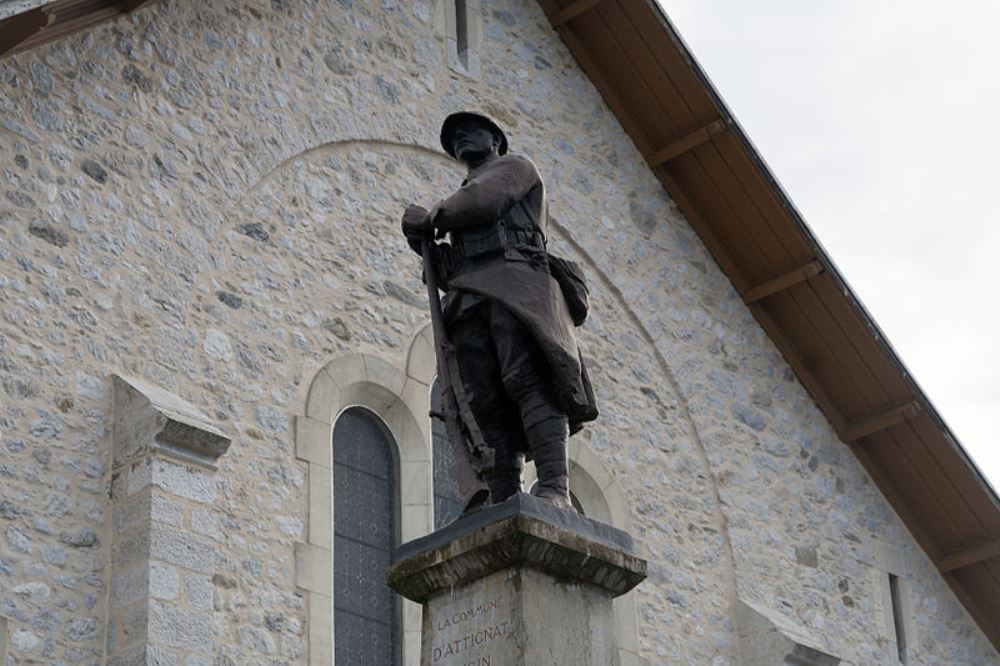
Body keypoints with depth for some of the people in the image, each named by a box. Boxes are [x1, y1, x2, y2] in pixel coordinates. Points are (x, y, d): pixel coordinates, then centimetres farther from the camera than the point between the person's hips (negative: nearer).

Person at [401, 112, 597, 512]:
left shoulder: (515, 166, 20)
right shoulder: (463, 198, 39)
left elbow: (482, 202, -1)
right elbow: (444, 269, 30)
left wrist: (434, 217, 16)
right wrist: (426, 240, 10)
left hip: (513, 283, -7)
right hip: (467, 298, 7)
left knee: (527, 381, -25)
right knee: (486, 402, -11)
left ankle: (554, 490, -38)